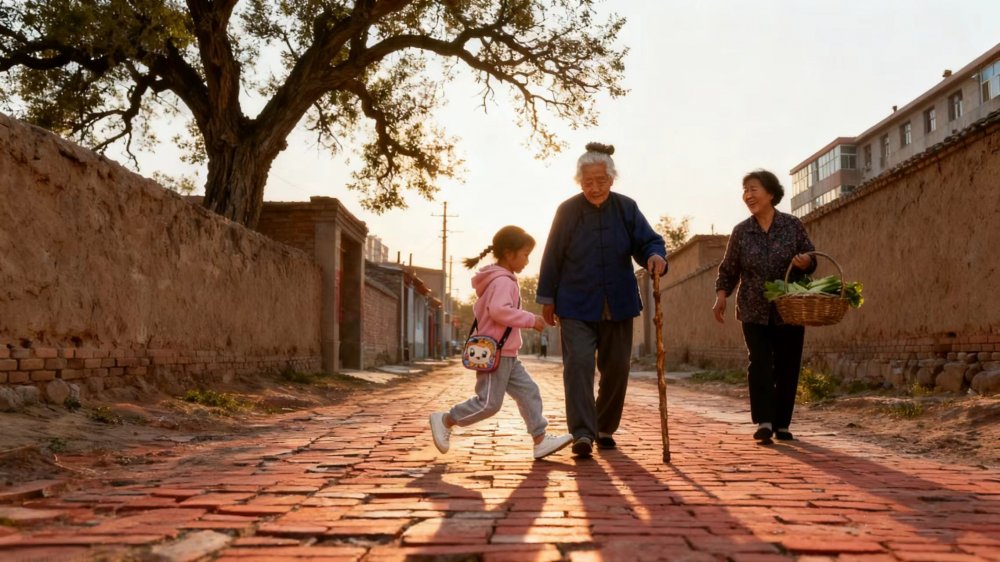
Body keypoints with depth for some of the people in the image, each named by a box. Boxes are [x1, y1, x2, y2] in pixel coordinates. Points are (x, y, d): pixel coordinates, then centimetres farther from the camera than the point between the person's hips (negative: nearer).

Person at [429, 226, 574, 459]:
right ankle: (445, 420, 7)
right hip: (495, 353, -11)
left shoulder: (499, 279, 18)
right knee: (489, 402, -6)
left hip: (506, 354, 11)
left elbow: (482, 309, 25)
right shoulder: (503, 281, -16)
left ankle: (540, 440, 6)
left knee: (528, 391, 6)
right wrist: (530, 319, -23)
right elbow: (499, 310, -32)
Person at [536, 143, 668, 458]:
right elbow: (552, 257, 2)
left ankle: (605, 429, 25)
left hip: (618, 305, 3)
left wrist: (655, 256, -27)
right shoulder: (567, 211, -2)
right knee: (578, 362, -15)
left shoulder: (626, 208, 2)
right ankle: (582, 433, -15)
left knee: (616, 367, 8)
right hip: (577, 305, -2)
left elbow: (647, 241, -2)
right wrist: (547, 299, 4)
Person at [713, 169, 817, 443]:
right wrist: (721, 294, -4)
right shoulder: (741, 232, 3)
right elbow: (728, 269, 9)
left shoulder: (793, 225, 0)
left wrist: (806, 262, -16)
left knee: (787, 367, 5)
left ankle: (782, 424, 16)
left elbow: (812, 260, 6)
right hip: (754, 311, 0)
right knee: (759, 363, -12)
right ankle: (764, 421, -6)